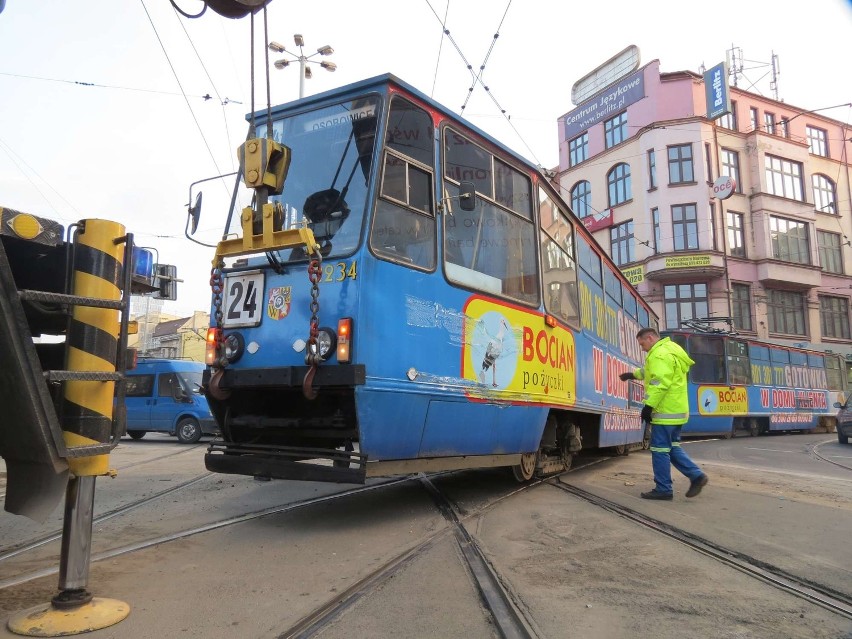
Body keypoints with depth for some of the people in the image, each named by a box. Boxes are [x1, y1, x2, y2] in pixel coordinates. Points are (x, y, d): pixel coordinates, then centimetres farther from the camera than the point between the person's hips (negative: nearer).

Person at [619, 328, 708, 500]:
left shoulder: (660, 354, -15)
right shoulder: (669, 350, 19)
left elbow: (659, 382, -25)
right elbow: (651, 371, 37)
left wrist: (649, 405, -26)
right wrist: (633, 374, 45)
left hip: (666, 411, -11)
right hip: (677, 410, 11)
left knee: (660, 449, -3)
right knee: (672, 447, 17)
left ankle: (663, 489, 2)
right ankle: (696, 475, 12)